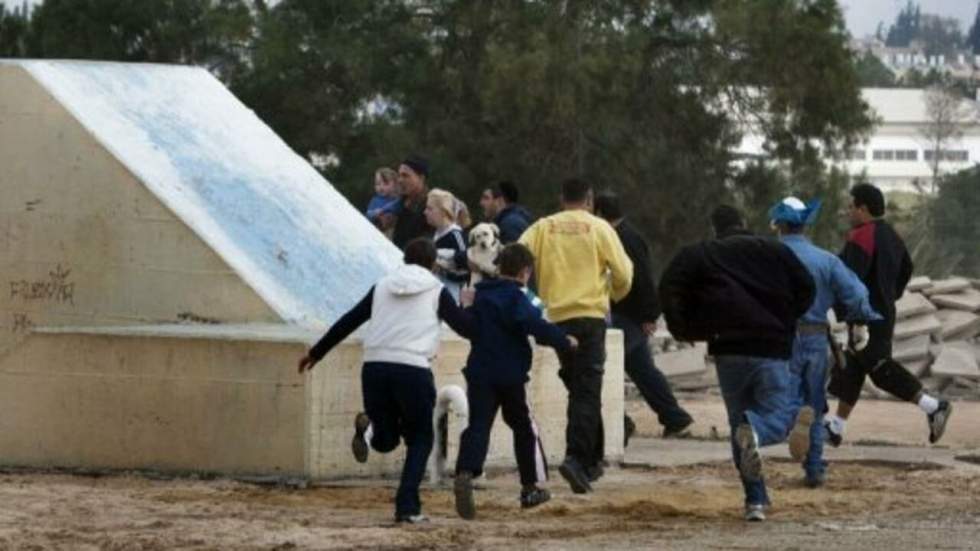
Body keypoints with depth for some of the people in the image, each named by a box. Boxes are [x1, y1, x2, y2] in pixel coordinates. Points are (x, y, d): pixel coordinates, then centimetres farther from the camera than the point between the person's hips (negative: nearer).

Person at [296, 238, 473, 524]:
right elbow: (466, 327, 4)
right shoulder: (436, 291, 7)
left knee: (386, 439, 18)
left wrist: (315, 353, 25)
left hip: (375, 367, 3)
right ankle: (407, 506, -3)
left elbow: (347, 322, 17)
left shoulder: (383, 286, 16)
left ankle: (367, 426, -20)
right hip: (413, 369, -3)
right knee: (420, 439, 14)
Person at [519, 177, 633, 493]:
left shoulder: (543, 228, 7)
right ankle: (577, 459, -22)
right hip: (590, 315, -3)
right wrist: (614, 294, 21)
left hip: (556, 316, 3)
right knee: (587, 393, -5)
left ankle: (592, 460, 23)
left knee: (579, 388, 17)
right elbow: (623, 272, -1)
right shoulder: (598, 228, 1)